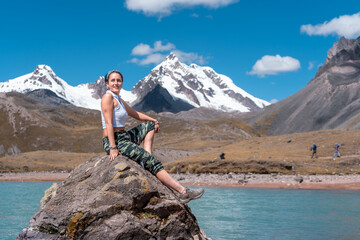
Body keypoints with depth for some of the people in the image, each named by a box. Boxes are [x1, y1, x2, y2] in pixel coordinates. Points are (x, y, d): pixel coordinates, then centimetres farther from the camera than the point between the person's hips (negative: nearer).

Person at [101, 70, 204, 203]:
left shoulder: (119, 100, 17)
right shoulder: (108, 97, -10)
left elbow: (136, 114, 29)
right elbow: (108, 124, -19)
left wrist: (153, 121, 15)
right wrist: (113, 148, -25)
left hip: (125, 137, 10)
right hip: (114, 141, -10)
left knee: (150, 125, 19)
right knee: (153, 162, -16)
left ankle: (147, 161, -1)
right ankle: (183, 192, -17)